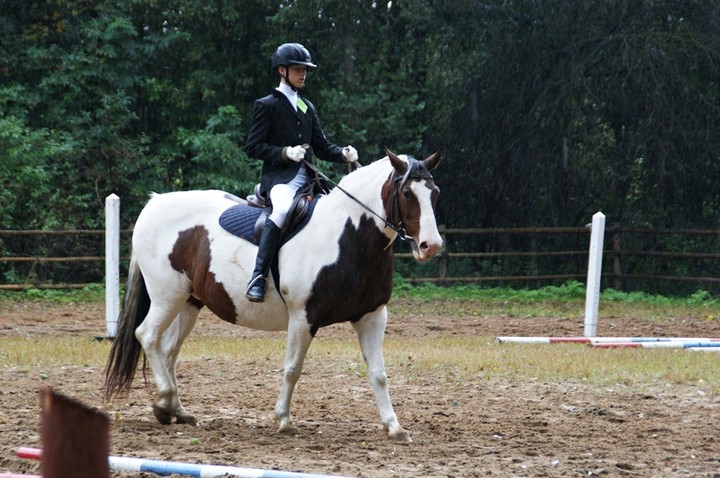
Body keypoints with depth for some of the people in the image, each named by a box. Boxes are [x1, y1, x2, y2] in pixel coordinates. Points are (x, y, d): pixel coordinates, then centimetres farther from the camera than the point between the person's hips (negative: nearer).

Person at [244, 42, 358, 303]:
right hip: (278, 176, -7)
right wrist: (285, 152, -17)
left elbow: (321, 146, 22)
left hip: (307, 177, 7)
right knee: (283, 209, -37)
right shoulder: (266, 106, 3)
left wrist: (343, 154, 0)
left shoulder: (308, 108, 23)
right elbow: (253, 147, -3)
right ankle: (258, 277, -41)